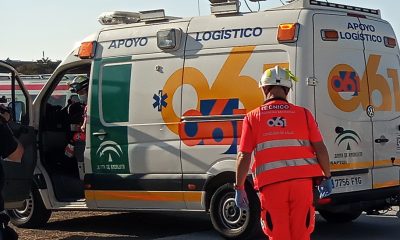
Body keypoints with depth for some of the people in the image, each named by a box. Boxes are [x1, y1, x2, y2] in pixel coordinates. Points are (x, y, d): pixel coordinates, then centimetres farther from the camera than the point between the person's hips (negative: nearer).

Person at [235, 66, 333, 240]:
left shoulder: (252, 117, 5)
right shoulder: (303, 114, 7)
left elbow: (244, 157, 1)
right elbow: (320, 149, 4)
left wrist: (239, 188, 8)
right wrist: (327, 178, 16)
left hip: (271, 184, -1)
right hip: (301, 181, 1)